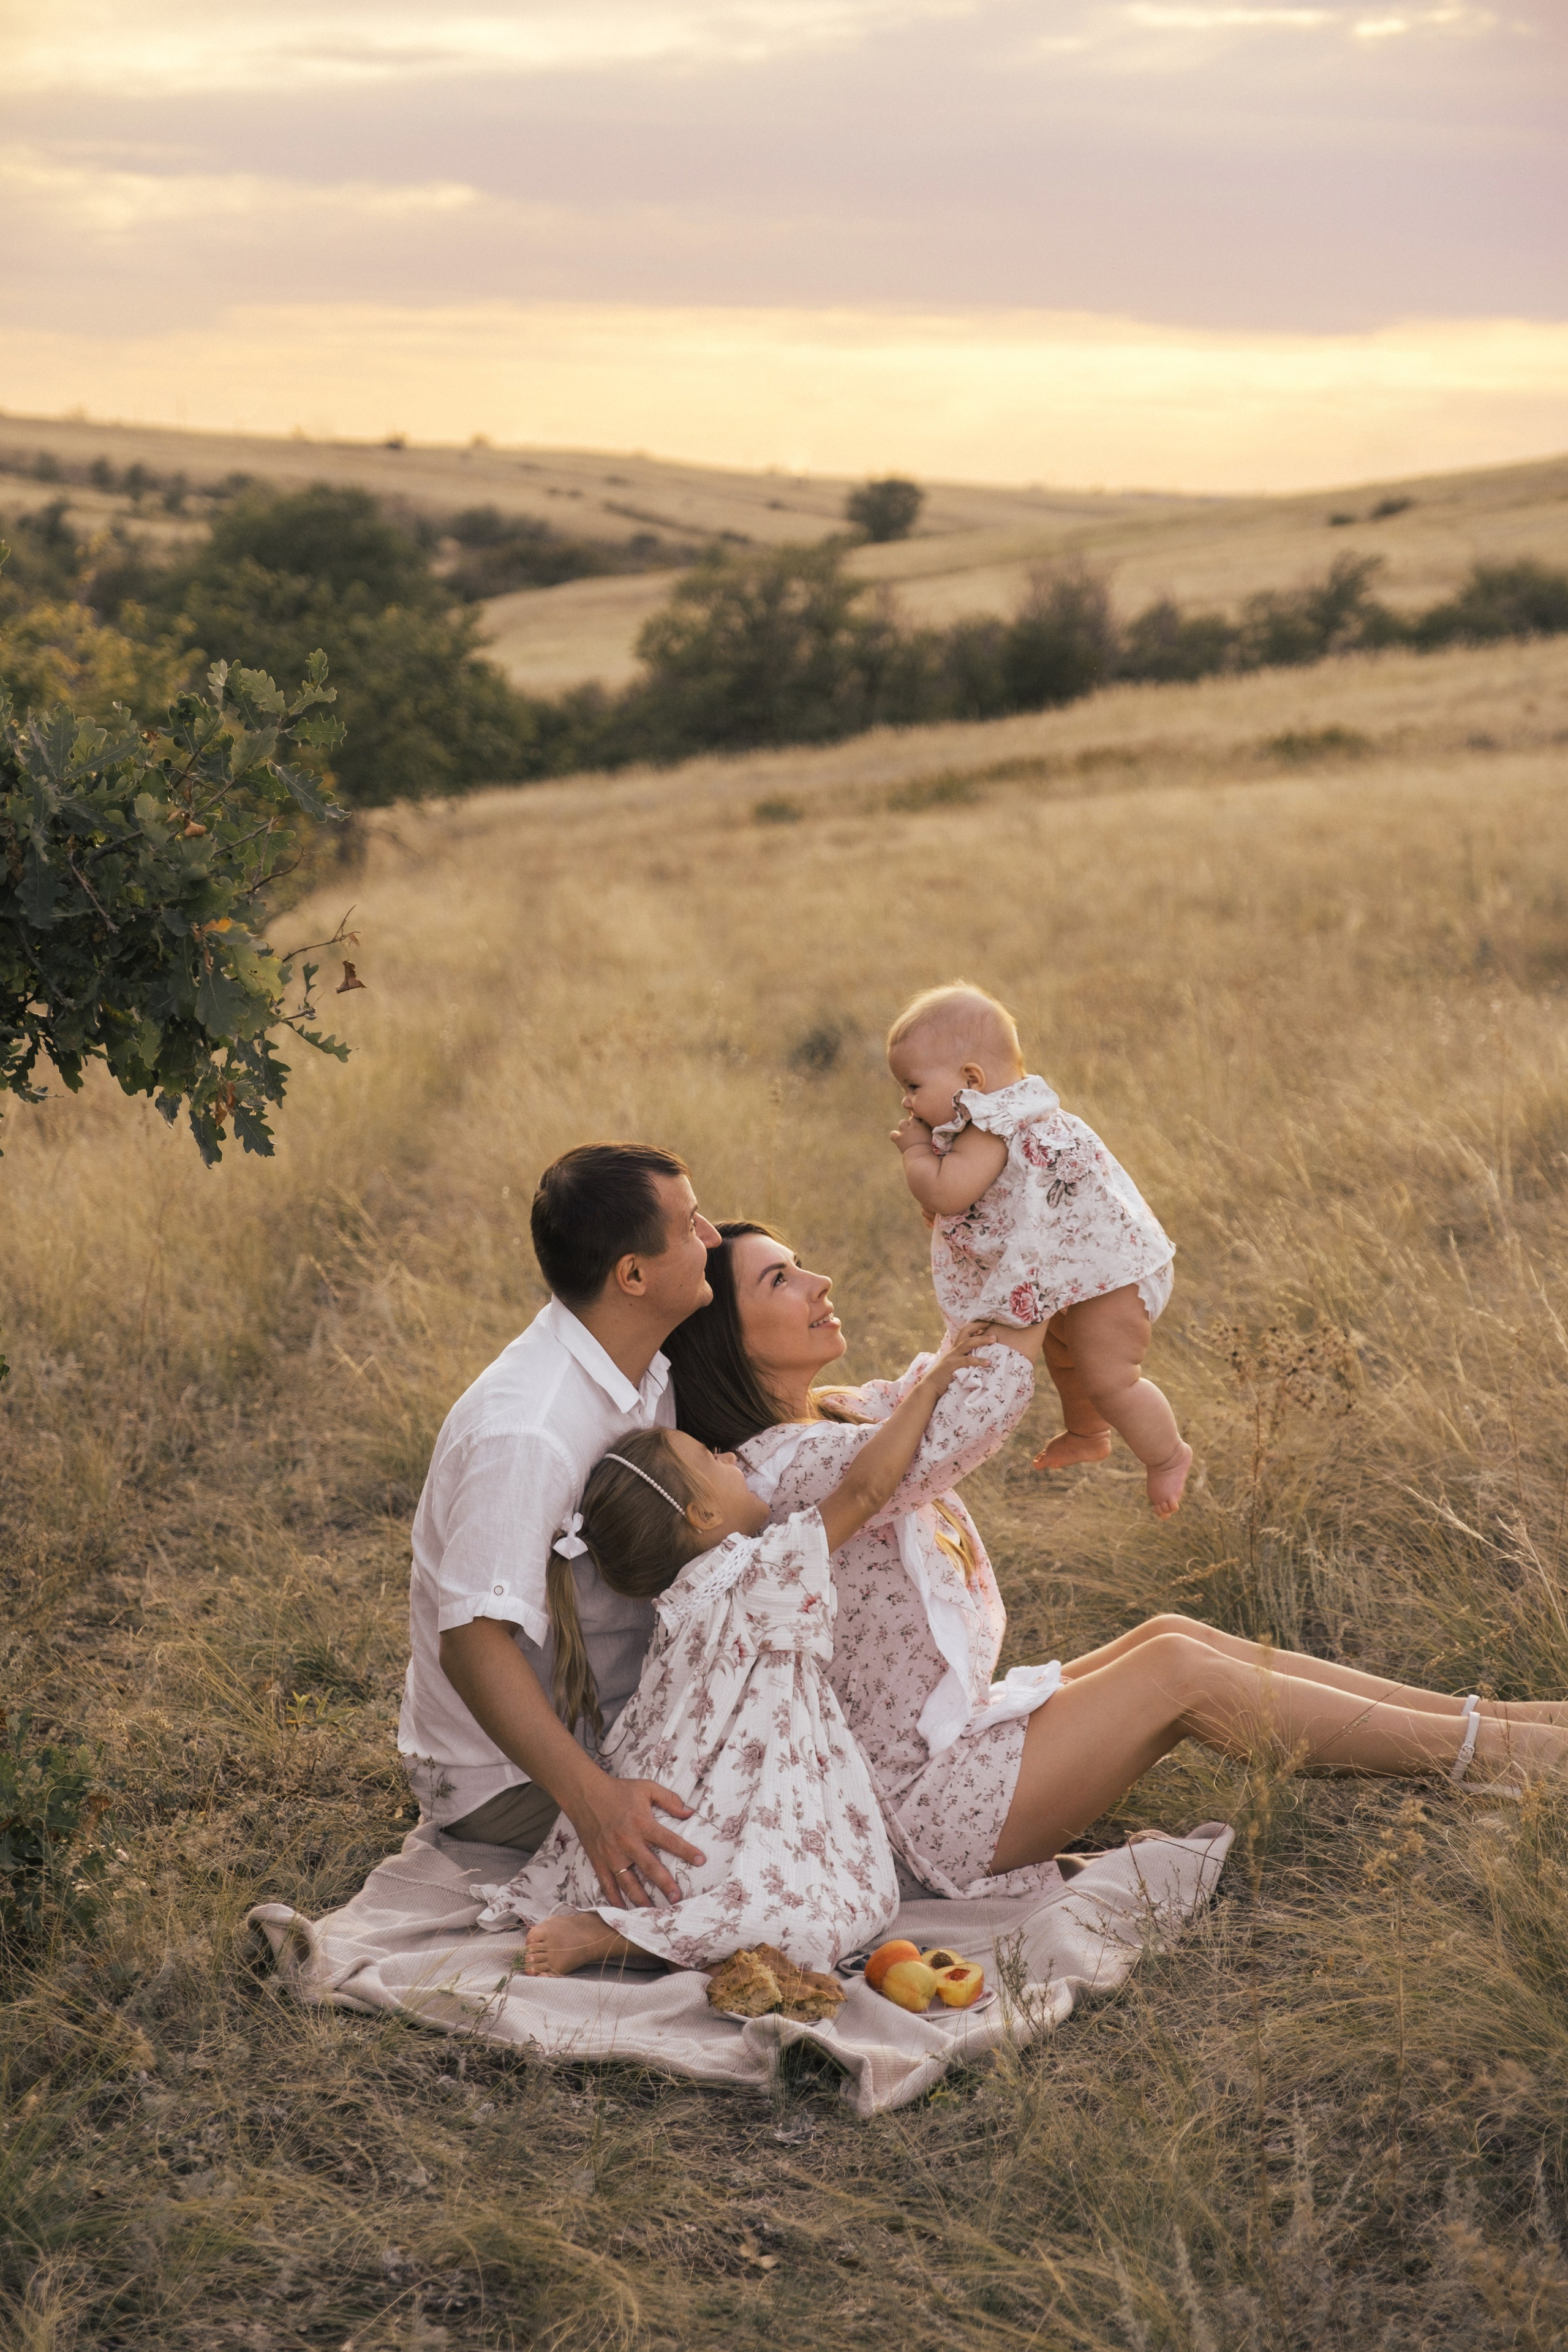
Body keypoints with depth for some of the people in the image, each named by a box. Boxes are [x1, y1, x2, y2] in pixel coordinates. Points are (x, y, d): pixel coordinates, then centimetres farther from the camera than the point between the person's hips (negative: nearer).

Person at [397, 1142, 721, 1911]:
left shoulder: (645, 1371, 0)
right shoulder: (526, 1434, -30)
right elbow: (473, 1641, -36)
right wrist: (591, 1796, -46)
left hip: (613, 1726, 9)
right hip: (505, 1774, -9)